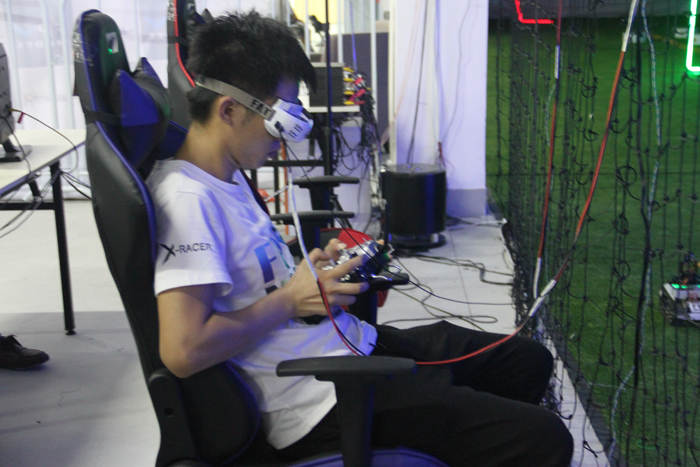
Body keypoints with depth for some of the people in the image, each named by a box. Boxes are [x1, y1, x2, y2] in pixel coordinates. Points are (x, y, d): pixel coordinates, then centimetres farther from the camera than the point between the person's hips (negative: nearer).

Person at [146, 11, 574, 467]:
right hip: (323, 398, -10)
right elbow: (184, 350, -30)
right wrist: (291, 299, -17)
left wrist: (316, 264, 6)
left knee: (530, 360, 19)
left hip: (354, 344, 10)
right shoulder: (187, 198, -21)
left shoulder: (227, 178, 11)